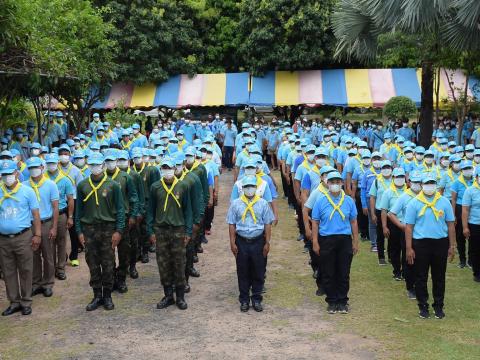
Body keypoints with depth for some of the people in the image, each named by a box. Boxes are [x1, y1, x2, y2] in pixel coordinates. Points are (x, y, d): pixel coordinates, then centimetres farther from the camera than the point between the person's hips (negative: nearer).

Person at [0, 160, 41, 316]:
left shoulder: (27, 191, 1)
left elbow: (35, 215, 2)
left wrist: (37, 235, -4)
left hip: (23, 237, -2)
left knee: (25, 271, 4)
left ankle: (26, 302, 14)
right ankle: (14, 302, 20)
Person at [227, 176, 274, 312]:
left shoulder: (263, 203, 1)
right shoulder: (236, 204, 1)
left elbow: (267, 224, 3)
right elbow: (231, 225, 3)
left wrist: (267, 243, 0)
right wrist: (232, 243, -2)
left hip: (258, 241, 0)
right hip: (241, 242, 0)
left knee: (258, 272, 6)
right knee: (242, 272, 7)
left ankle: (257, 299, 20)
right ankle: (244, 300, 19)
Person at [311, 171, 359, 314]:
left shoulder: (349, 201, 6)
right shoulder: (321, 201, 1)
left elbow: (353, 222, 9)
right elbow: (315, 223, 2)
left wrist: (355, 242, 6)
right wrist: (315, 242, -4)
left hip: (345, 240, 1)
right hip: (326, 240, -1)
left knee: (344, 274, 5)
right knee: (328, 274, 5)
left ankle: (342, 301, 17)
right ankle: (332, 301, 17)